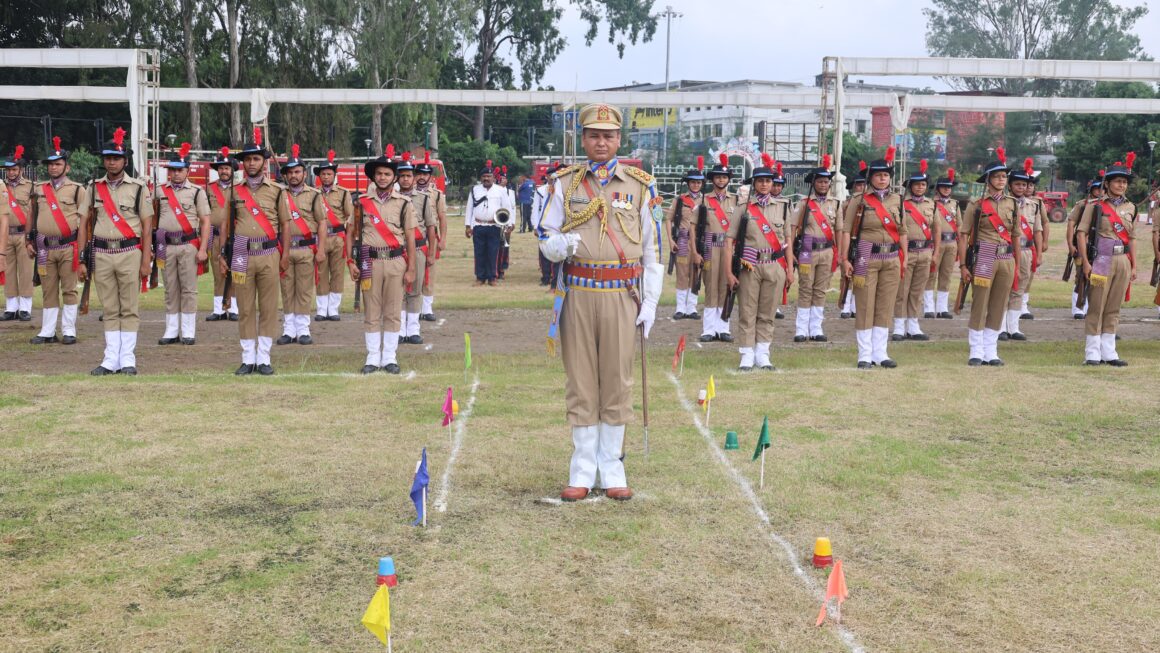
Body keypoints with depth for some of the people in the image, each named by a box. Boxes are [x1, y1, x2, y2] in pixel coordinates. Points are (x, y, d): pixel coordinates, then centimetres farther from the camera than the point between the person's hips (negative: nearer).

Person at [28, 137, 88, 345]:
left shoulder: (77, 190, 1)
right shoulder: (39, 190, 13)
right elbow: (33, 217, 19)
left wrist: (82, 247, -6)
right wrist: (30, 241, 13)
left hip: (68, 247, -4)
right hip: (44, 248, 4)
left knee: (69, 290, 0)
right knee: (48, 292, 7)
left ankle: (69, 331, 6)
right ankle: (47, 332, 12)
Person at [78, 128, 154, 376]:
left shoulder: (138, 187, 1)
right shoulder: (94, 188, 9)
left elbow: (147, 226, -1)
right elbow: (84, 224, 10)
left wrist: (146, 260, -6)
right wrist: (81, 260, 4)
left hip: (130, 253, -3)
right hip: (101, 254, 3)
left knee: (129, 308, 1)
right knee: (110, 309, 7)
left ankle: (127, 359, 6)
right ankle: (111, 360, 10)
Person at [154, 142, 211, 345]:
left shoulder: (197, 192, 2)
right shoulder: (159, 191, 10)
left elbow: (206, 222, -1)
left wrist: (203, 249, -8)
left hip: (189, 245, -3)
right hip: (167, 246, 3)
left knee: (188, 289, -1)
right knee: (171, 290, 6)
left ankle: (188, 332, 5)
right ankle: (171, 331, 12)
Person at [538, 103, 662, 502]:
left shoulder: (641, 185, 5)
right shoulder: (564, 183, 7)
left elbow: (653, 247, 5)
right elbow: (545, 236, 9)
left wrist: (650, 302, 0)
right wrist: (559, 245, -16)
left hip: (621, 295, 0)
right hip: (577, 294, 1)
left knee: (617, 382, 4)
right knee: (580, 383, 4)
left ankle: (612, 472, 15)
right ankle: (582, 472, 14)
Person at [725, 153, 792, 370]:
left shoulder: (782, 206, 8)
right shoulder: (744, 208, 2)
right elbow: (730, 241, -1)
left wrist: (790, 269, 8)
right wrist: (729, 272, -8)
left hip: (775, 266, 2)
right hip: (749, 267, -2)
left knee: (767, 314, 7)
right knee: (747, 313, 0)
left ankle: (762, 355, 15)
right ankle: (747, 356, 7)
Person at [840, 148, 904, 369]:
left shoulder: (897, 200, 10)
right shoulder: (859, 201, -2)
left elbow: (902, 231, 14)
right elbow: (846, 231, -6)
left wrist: (904, 257, 9)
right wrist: (845, 259, -12)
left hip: (892, 259, 4)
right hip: (866, 258, -4)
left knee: (886, 307, 7)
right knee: (865, 307, -1)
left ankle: (880, 353, 15)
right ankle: (865, 356, 6)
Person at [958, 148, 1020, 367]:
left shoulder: (1012, 204, 10)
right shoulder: (976, 205, -2)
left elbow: (1016, 236, 14)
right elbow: (963, 235, -4)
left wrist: (1018, 265, 12)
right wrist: (962, 265, -10)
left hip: (1007, 260, 4)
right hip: (984, 258, -4)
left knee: (998, 308, 7)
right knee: (979, 307, -3)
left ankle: (991, 353, 15)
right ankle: (976, 353, 5)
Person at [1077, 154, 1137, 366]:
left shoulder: (1130, 208, 13)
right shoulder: (1095, 206, -2)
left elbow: (1131, 238, 16)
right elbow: (1081, 233, -7)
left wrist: (1133, 266, 12)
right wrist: (1086, 262, -14)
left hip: (1123, 261, 5)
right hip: (1102, 260, -5)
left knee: (1113, 309, 9)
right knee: (1096, 308, -2)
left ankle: (1108, 353, 15)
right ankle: (1092, 354, 4)